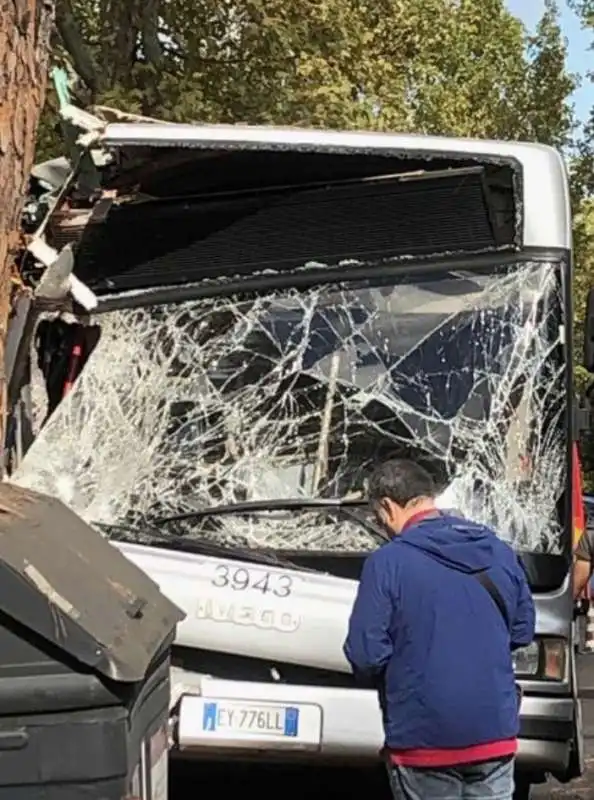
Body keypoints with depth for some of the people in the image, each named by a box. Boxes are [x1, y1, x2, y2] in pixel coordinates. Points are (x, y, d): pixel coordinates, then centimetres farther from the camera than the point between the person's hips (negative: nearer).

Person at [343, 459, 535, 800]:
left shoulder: (387, 562, -14)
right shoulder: (500, 552, 3)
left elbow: (365, 654, -15)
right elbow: (523, 630, 12)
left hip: (425, 737, -4)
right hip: (497, 733, 4)